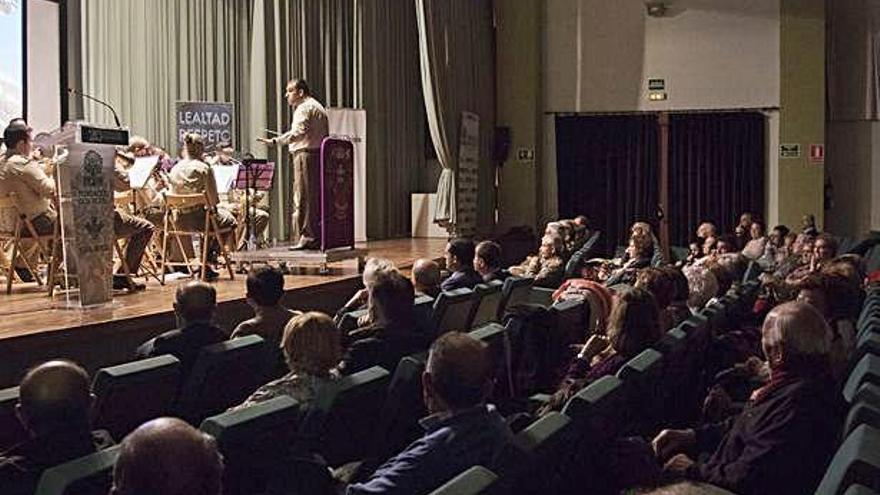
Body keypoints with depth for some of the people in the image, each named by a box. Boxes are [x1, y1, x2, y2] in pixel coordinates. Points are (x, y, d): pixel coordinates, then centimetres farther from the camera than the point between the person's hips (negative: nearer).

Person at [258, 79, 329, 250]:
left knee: (303, 198, -9)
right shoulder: (317, 107, 22)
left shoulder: (304, 108, -8)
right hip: (317, 154, 10)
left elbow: (298, 132, -23)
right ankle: (316, 237, 12)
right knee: (315, 198, 10)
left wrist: (275, 141, -30)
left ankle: (305, 238, -10)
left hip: (306, 154, -10)